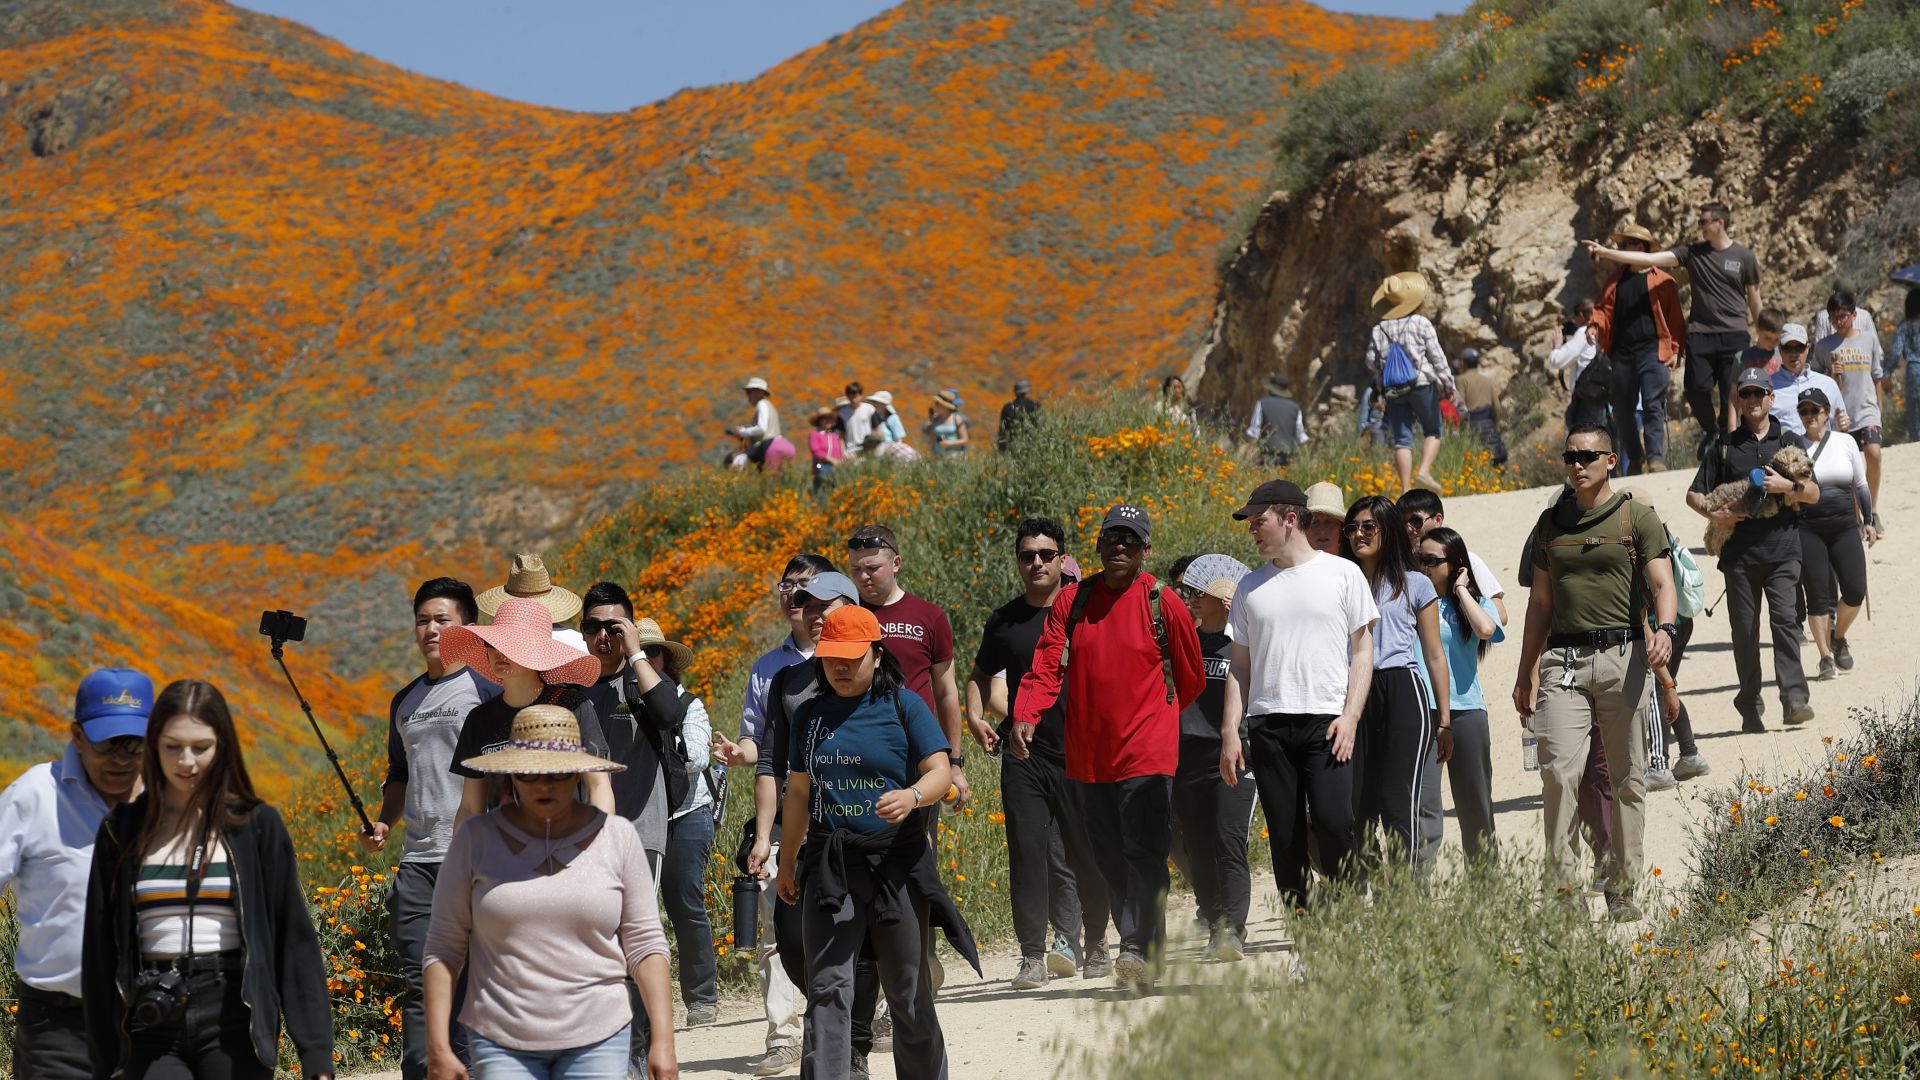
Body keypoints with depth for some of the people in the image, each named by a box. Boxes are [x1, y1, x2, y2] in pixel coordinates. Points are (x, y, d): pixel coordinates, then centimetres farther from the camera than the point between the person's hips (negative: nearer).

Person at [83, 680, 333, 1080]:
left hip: (233, 1020, -1)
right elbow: (100, 948, 11)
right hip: (153, 1024, 1)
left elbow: (295, 939, 3)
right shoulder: (122, 830, 8)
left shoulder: (257, 826, 3)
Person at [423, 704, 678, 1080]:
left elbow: (644, 944, 4)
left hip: (597, 1039, 1)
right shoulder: (477, 838, 1)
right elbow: (444, 946, 2)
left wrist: (663, 1041, -3)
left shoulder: (617, 838, 3)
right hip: (502, 1044, -1)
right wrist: (438, 1047, -4)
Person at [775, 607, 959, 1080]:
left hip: (897, 863, -2)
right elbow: (799, 791, 18)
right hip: (830, 866, 3)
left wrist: (911, 796, -29)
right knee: (828, 986, -8)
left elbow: (939, 771, -8)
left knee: (907, 988, 7)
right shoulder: (811, 715, 10)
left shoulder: (904, 706, -1)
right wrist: (786, 861, 20)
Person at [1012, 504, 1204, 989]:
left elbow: (1191, 679, 9)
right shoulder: (1071, 601, 5)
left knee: (1144, 850, -15)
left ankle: (1139, 949, -21)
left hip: (1147, 753, -4)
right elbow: (1047, 666, -2)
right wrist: (1026, 717, -18)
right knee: (1109, 859, 9)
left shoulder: (1163, 604, -3)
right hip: (1088, 756, 4)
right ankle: (1142, 952, 18)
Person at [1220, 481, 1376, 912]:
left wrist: (1350, 716, -7)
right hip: (1268, 725, 3)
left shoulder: (1342, 574, 6)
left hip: (1328, 721, -3)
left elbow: (1362, 650, 4)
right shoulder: (1251, 586, 15)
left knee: (1332, 821, -17)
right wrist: (1230, 731, 6)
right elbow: (1240, 665, 16)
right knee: (1284, 836, 1)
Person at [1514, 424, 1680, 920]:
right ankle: (1563, 884, -11)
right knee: (1559, 770, -13)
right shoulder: (1550, 522, 16)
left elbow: (1661, 582, -6)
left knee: (1627, 778, 2)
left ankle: (1622, 888, 9)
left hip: (1622, 655, -2)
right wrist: (1526, 673, 19)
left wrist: (1664, 628, -27)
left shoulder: (1637, 518, 4)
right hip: (1562, 660, 2)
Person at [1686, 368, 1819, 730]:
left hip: (1783, 548, -1)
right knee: (1744, 629, 1)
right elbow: (1694, 494, 14)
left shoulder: (1791, 442, 14)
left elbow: (1814, 493, 10)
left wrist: (1788, 486, -10)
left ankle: (1794, 697, -22)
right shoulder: (1726, 446, 15)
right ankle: (1750, 708, 6)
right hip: (1740, 549, 1)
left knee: (1786, 619, -17)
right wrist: (1713, 513, -6)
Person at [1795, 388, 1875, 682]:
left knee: (1855, 591, -8)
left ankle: (1838, 637, 19)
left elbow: (1861, 485, 15)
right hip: (1807, 529, -2)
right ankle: (1826, 657, 5)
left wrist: (1868, 521, 13)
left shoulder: (1845, 443, 8)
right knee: (1817, 595, -6)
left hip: (1845, 526, 2)